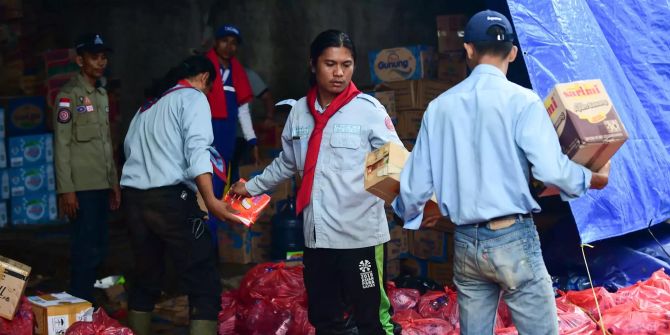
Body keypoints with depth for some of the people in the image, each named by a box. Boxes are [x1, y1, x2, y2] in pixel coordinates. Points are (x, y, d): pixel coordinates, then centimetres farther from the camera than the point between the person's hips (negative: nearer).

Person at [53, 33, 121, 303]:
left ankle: (88, 303, 18)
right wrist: (66, 190, -16)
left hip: (101, 185, 7)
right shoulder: (68, 95, -7)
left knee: (98, 249, 9)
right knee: (87, 249, -8)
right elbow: (61, 145, -11)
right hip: (82, 186, -7)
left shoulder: (102, 94, 16)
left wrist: (114, 182, 17)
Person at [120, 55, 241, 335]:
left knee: (146, 277, 19)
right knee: (204, 281, -7)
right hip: (170, 197, -8)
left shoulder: (149, 103, 25)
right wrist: (211, 200, -21)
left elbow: (129, 146, 25)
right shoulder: (193, 98, 2)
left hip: (134, 196, 8)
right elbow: (196, 150, -13)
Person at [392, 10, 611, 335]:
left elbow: (417, 181, 7)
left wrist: (408, 212, 28)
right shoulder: (521, 100, -8)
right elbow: (550, 169, -16)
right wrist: (595, 179, 3)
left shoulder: (439, 106, 4)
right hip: (513, 238, -4)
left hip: (465, 243, 5)